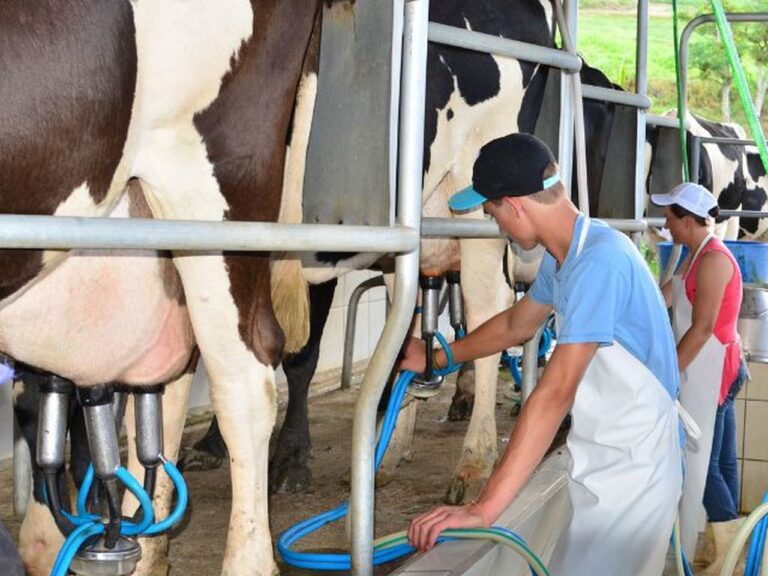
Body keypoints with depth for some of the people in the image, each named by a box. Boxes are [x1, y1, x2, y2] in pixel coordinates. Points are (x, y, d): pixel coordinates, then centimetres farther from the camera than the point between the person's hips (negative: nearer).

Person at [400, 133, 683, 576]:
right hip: (606, 463, 9)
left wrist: (485, 509, -35)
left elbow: (557, 390, -32)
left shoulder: (600, 261, -26)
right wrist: (437, 359, 32)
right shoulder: (564, 257, 5)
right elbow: (516, 326, 24)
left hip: (632, 469, -9)